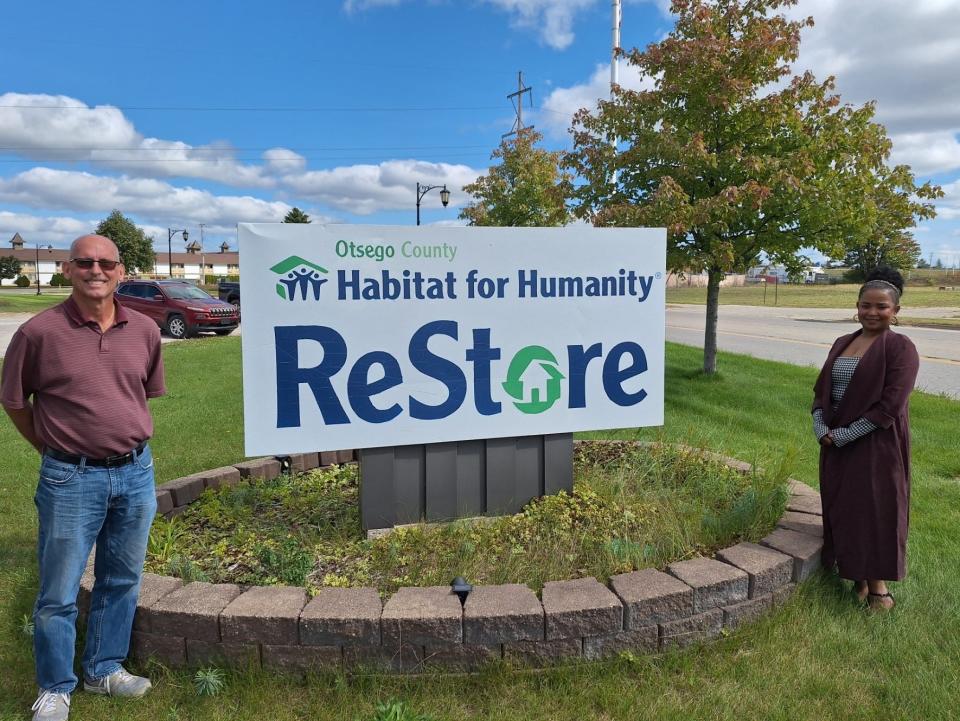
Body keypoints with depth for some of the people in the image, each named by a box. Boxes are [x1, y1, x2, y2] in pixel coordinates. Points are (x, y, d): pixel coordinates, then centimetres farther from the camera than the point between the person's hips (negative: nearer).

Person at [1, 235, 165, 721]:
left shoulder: (144, 331, 0)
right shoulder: (39, 332, -10)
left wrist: (125, 437, 12)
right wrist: (54, 450, 5)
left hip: (136, 473, 4)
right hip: (71, 479, -3)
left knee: (121, 582, 17)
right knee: (59, 593, 9)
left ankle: (104, 669, 37)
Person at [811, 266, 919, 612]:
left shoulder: (900, 348, -10)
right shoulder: (842, 343, 9)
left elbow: (890, 406, -17)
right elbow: (821, 389, 9)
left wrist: (844, 435, -17)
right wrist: (821, 429, -6)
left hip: (877, 446, -6)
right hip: (835, 444, 6)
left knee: (875, 510, 4)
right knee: (840, 507, 11)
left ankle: (878, 583, 20)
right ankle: (857, 577, 27)